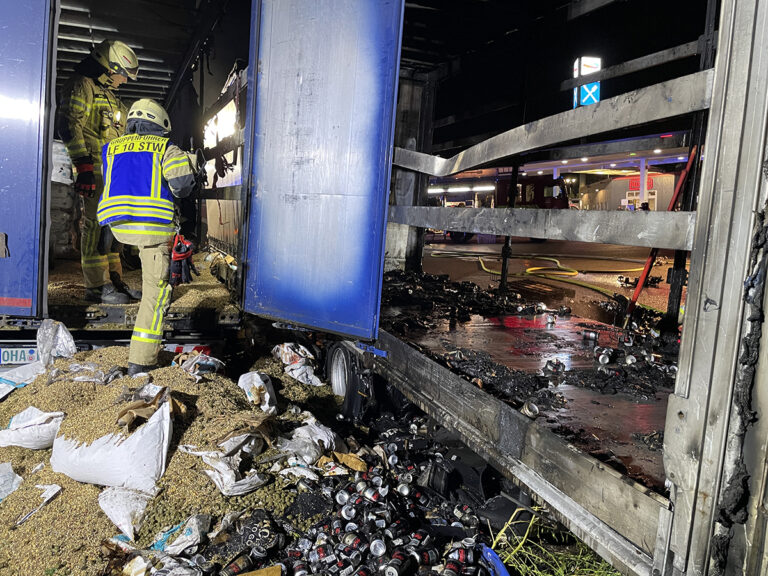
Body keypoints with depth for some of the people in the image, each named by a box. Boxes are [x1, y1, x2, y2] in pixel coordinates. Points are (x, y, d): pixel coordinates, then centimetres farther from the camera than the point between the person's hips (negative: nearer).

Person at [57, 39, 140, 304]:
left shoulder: (109, 94, 24)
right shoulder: (82, 85, -5)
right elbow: (69, 125, -16)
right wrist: (84, 167, -22)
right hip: (95, 170, -10)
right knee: (96, 225, -9)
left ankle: (114, 282, 18)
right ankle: (96, 287, -5)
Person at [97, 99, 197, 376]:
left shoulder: (112, 148, 20)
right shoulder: (166, 148, 7)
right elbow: (182, 181, -7)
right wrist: (177, 192, 15)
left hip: (118, 225, 5)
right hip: (152, 224, -5)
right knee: (156, 293, 0)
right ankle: (140, 362, -4)